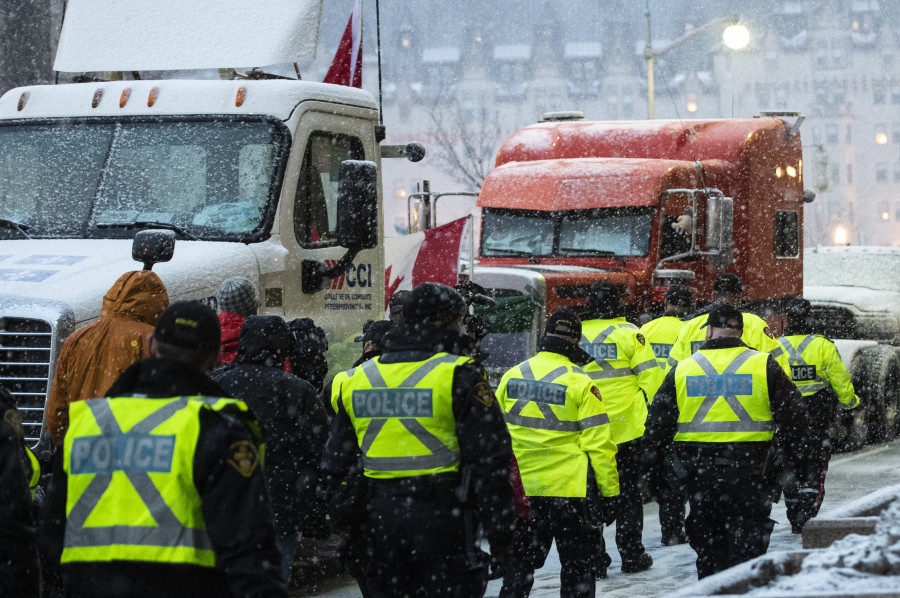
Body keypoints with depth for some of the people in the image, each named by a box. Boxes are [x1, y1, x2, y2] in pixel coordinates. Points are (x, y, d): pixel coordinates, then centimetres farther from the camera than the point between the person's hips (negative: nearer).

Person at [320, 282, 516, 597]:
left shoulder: (355, 380, 11)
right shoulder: (459, 377, -7)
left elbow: (335, 464, 15)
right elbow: (489, 459, -9)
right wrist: (500, 535, -5)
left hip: (379, 516, 5)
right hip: (440, 514, -5)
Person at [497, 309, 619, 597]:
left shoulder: (512, 376, 3)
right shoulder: (580, 383, -11)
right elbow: (598, 443, -11)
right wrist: (610, 490, -4)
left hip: (519, 486, 4)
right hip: (566, 488, -4)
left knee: (521, 561, 15)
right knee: (577, 563, 6)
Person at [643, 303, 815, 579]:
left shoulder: (681, 370, 5)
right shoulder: (764, 365, 0)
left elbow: (658, 425, 7)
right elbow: (792, 419, 1)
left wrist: (652, 470, 15)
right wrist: (798, 467, 8)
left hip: (699, 474, 2)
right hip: (749, 473, -2)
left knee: (708, 547, 13)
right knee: (748, 545, 2)